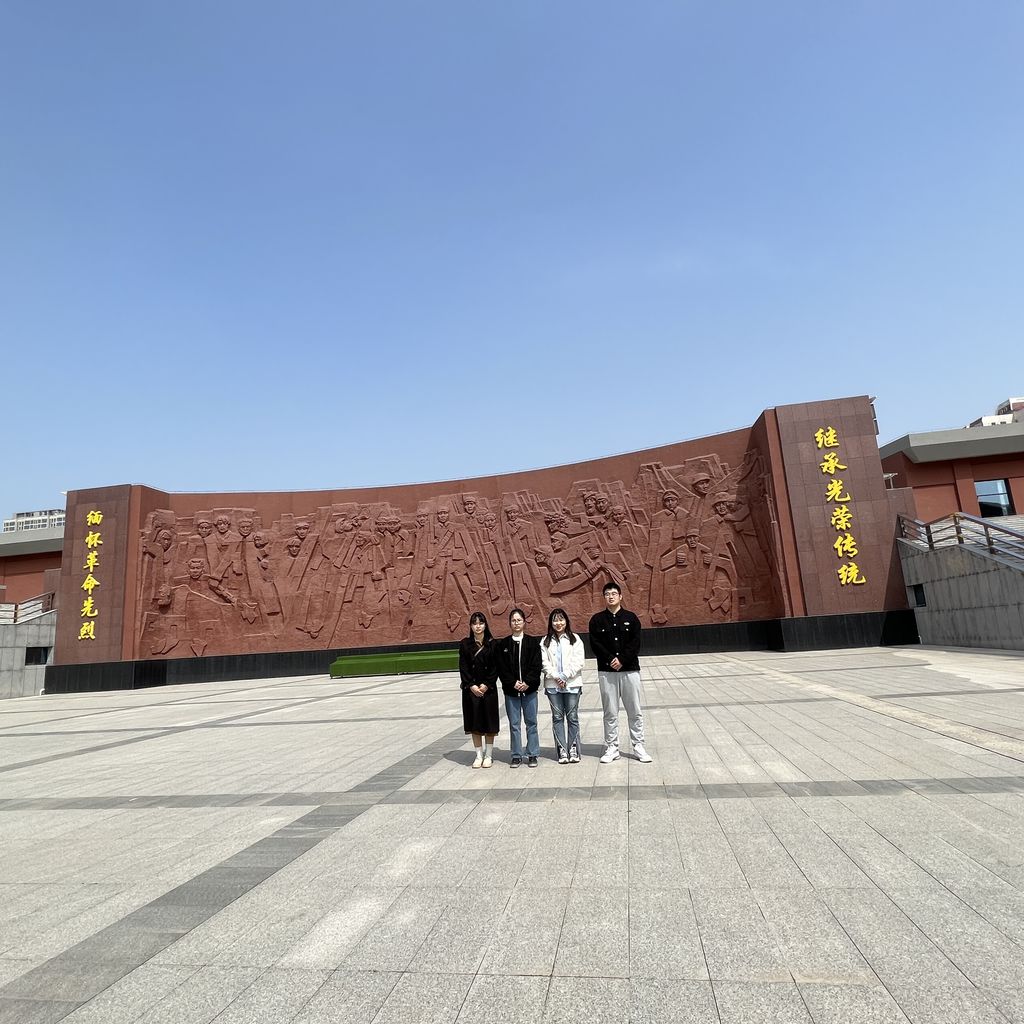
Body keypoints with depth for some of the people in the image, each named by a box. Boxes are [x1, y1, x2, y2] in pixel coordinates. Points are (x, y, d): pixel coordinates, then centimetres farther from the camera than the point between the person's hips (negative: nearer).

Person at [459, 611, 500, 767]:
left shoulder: (492, 643, 0)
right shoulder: (465, 644, 3)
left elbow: (495, 667, -2)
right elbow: (463, 667, -1)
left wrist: (486, 685, -11)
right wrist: (471, 686, -9)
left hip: (488, 688, -1)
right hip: (471, 688, 1)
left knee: (489, 720, 4)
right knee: (474, 721, 5)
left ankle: (488, 755, 15)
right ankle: (479, 755, 16)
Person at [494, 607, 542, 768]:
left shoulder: (533, 642, 2)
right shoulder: (502, 645, 5)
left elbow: (536, 666, -3)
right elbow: (501, 668, 0)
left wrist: (527, 682, -13)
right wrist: (513, 683, -10)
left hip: (529, 689, -1)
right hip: (511, 690, 1)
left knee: (531, 723, 6)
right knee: (514, 724, 7)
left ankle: (532, 754, 17)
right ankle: (516, 755, 17)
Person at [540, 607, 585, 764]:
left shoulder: (575, 639, 6)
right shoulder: (545, 642, 10)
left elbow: (578, 662, -2)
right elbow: (545, 663, 2)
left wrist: (565, 676, -10)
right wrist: (556, 676, -11)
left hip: (572, 683, -1)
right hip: (552, 684, 1)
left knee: (572, 717, 1)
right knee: (557, 717, 2)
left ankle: (573, 750, 8)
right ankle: (562, 751, 6)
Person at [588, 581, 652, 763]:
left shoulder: (631, 618, 5)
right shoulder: (597, 620, 5)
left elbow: (635, 643, -2)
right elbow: (595, 644, -2)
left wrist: (622, 660, -14)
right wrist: (611, 659, -14)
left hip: (630, 669, 0)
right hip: (606, 671, 0)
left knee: (635, 711, 4)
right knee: (610, 713, 5)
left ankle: (638, 747, 15)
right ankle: (612, 748, 13)